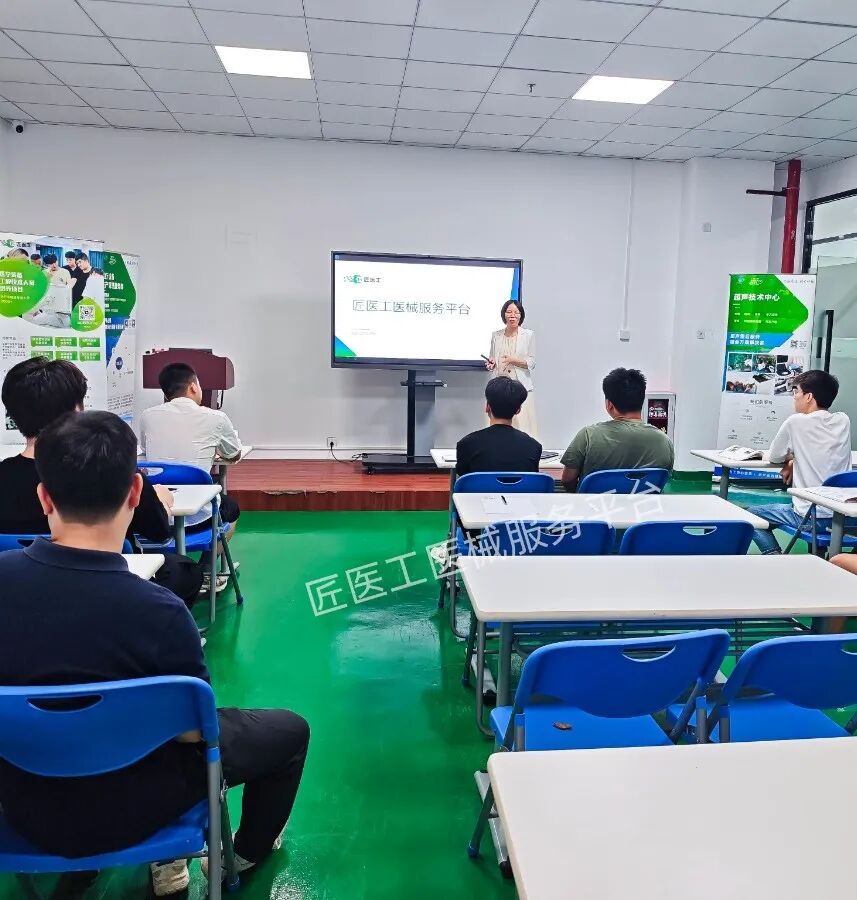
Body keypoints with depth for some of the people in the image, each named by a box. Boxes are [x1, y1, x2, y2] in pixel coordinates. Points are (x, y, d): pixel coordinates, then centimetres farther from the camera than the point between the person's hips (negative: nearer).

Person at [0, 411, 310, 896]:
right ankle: (248, 853, 42)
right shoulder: (157, 609, -31)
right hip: (121, 814, -5)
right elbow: (194, 727, -15)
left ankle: (164, 857, 41)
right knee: (290, 729, 16)